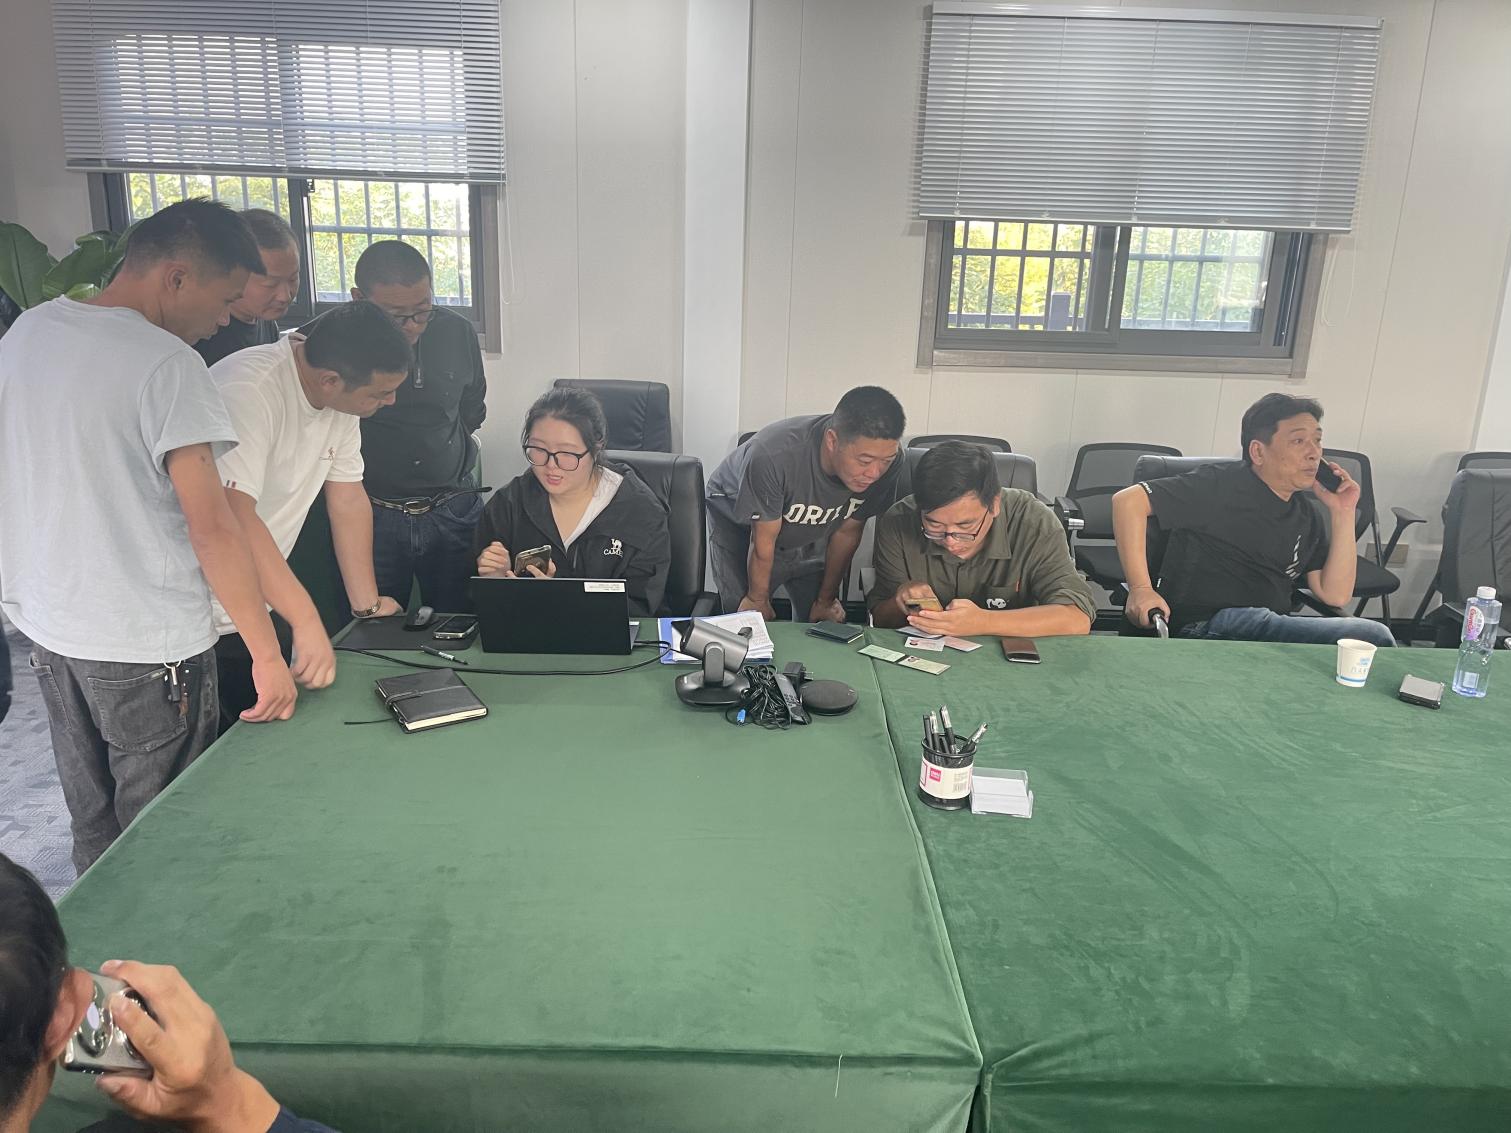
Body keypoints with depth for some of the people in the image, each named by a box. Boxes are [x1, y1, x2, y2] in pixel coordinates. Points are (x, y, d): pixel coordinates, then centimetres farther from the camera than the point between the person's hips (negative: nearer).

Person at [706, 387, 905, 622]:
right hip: (738, 522, -4)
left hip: (808, 528, 4)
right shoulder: (771, 456, -43)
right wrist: (757, 600, -10)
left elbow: (846, 532, -12)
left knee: (820, 624, 1)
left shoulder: (883, 463, -29)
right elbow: (763, 543, -26)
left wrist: (825, 600, -1)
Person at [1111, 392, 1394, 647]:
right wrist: (1140, 589, -17)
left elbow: (1334, 595, 12)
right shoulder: (1221, 486, -2)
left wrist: (1343, 514, 5)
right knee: (1372, 637, -23)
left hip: (1273, 631, 7)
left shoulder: (1307, 516, 18)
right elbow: (1128, 500, -10)